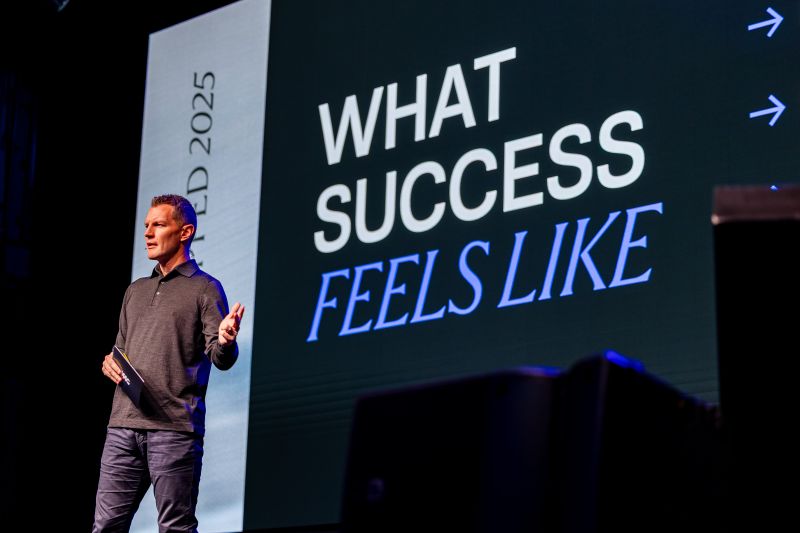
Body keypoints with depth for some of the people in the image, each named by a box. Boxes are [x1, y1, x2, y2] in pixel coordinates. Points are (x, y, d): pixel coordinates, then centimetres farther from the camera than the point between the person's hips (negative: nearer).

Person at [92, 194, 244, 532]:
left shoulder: (204, 288, 3)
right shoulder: (136, 291, 23)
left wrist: (225, 342, -30)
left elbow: (220, 359, -6)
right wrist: (108, 362, 6)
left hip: (174, 428, -6)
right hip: (123, 426, 6)